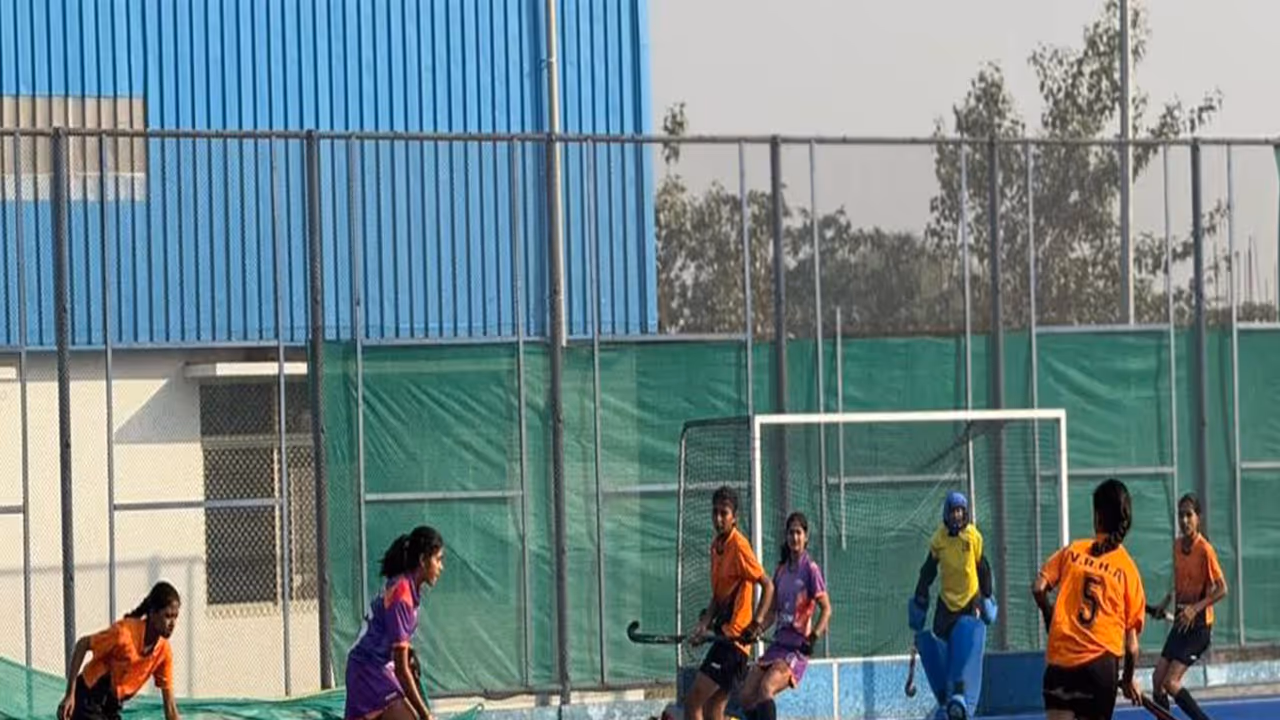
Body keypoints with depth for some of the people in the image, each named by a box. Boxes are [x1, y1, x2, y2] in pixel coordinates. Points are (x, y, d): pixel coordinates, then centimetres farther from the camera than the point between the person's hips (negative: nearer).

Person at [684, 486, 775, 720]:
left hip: (735, 637, -9)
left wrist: (756, 624, -21)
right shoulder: (716, 545, 13)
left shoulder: (739, 546, -13)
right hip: (723, 635, 9)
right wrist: (704, 624, 3)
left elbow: (767, 586, -14)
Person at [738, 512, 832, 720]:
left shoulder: (811, 569, -5)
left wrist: (814, 636, -20)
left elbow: (826, 609, -7)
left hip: (798, 648, -7)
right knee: (747, 696, -3)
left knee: (766, 688, -29)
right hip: (778, 643, 7)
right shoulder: (781, 570, 13)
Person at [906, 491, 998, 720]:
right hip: (946, 602, 1)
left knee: (967, 651, -17)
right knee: (941, 655, -1)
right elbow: (927, 573, 6)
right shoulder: (938, 539, -2)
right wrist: (920, 601, 4)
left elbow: (983, 569, 7)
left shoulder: (974, 536, -3)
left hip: (971, 601, -1)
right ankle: (943, 699, 10)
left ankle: (961, 695, -23)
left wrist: (987, 599, 9)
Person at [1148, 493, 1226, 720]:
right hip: (1181, 620, 8)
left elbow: (1222, 590, -17)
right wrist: (1166, 602, 10)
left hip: (1198, 624, -8)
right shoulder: (1177, 545, 6)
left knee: (1171, 682, -14)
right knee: (1158, 679, 5)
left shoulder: (1205, 550, -17)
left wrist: (1195, 608, -25)